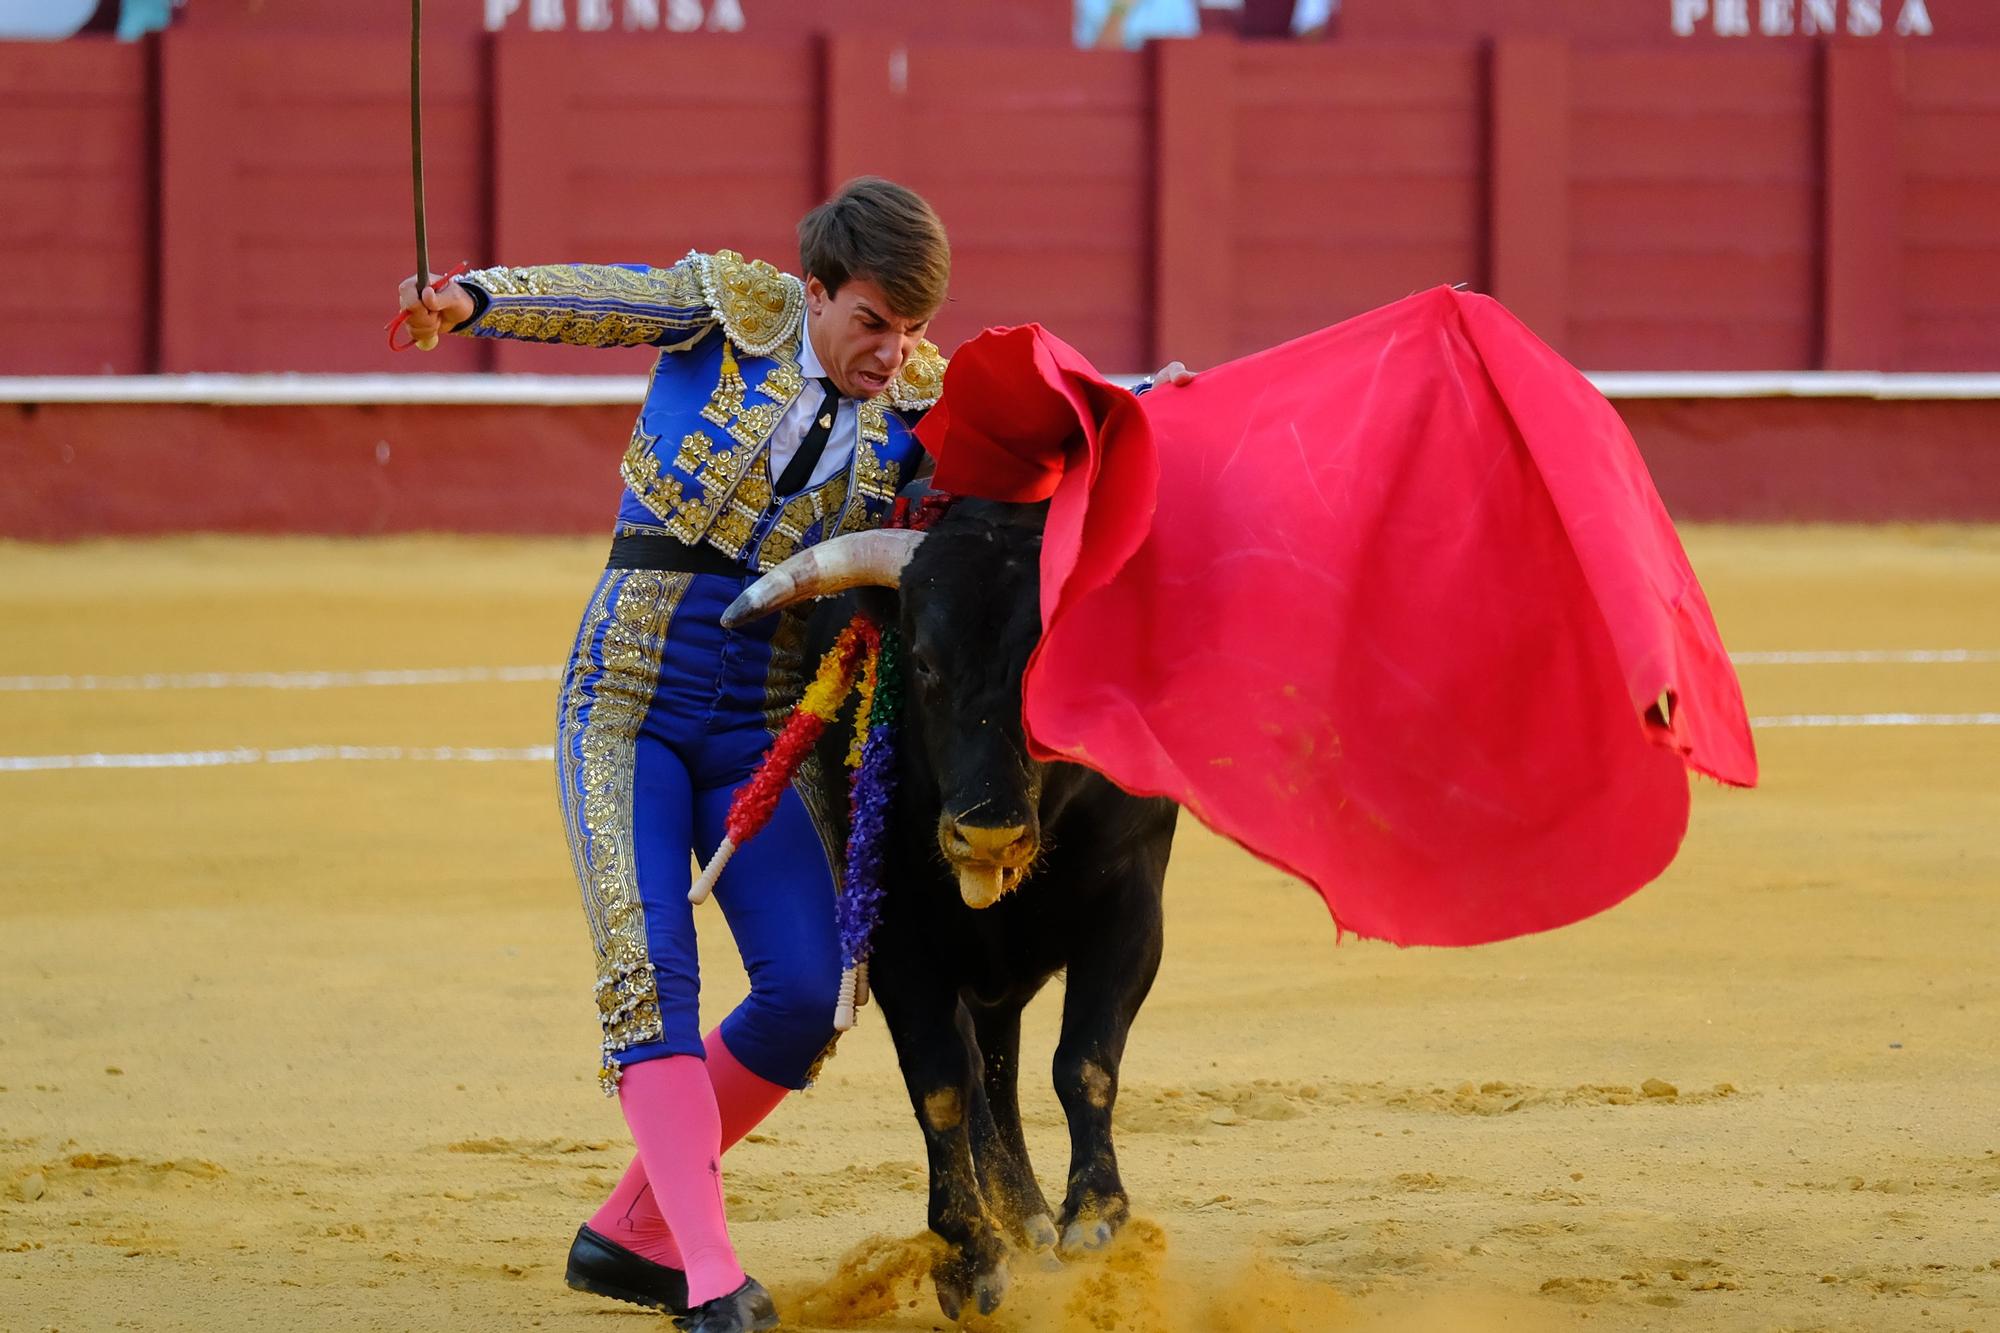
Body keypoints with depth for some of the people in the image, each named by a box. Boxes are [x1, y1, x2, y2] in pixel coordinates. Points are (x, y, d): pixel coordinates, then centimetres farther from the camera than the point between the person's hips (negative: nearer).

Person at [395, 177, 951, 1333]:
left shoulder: (919, 401, 2)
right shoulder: (727, 306, -7)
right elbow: (582, 297, -19)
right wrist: (465, 301, -39)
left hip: (760, 733, 4)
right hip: (625, 704, -4)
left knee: (809, 994, -6)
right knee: (649, 975, -16)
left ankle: (632, 1233, 12)